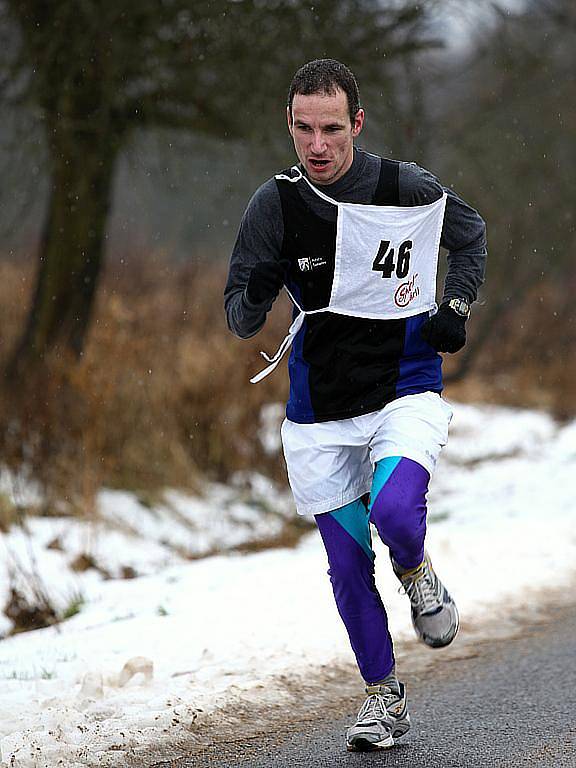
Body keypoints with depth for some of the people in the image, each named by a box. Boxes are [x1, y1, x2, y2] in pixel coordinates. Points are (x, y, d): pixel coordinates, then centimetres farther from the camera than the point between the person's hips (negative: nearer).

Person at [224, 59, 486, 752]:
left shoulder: (409, 190, -8)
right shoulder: (276, 204, -8)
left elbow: (470, 236, 14)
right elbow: (240, 321, -7)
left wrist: (456, 308, -1)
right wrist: (254, 298, -30)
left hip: (405, 394, -1)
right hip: (320, 415, 2)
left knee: (394, 512, -27)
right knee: (347, 566, 5)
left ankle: (417, 574, 9)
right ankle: (383, 695, 26)